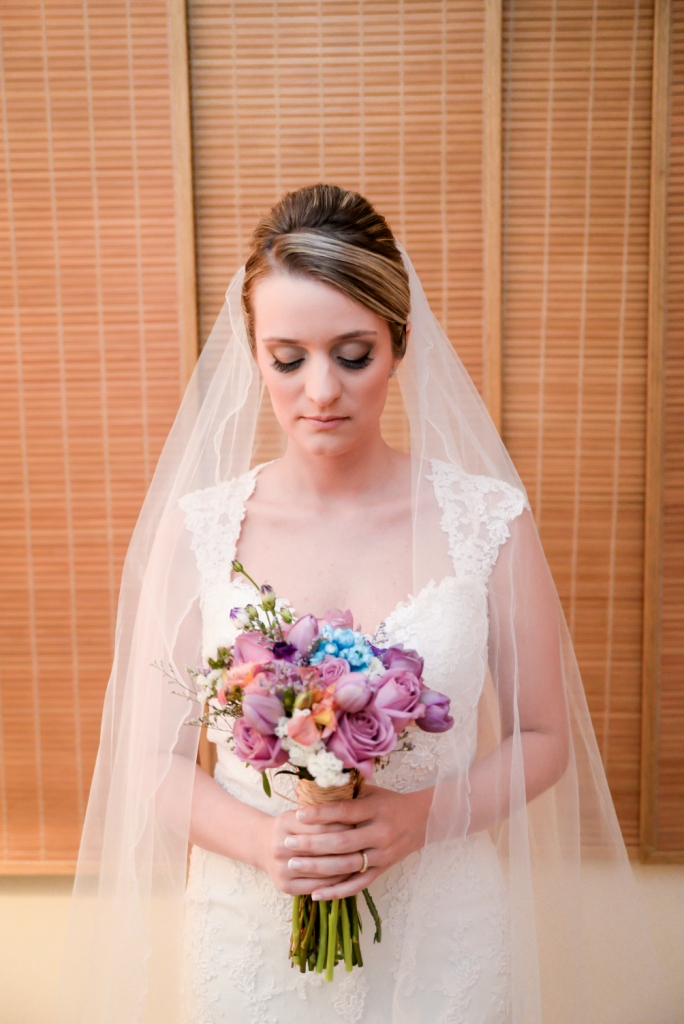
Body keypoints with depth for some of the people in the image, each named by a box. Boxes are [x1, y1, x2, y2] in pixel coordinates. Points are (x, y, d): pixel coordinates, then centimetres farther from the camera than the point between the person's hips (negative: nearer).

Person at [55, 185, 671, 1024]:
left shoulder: (488, 520, -10)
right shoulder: (197, 527, -9)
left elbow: (544, 737, -2)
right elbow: (151, 755, -4)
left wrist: (425, 813, -17)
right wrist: (262, 839, -19)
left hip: (443, 938, 0)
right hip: (250, 932, 1)